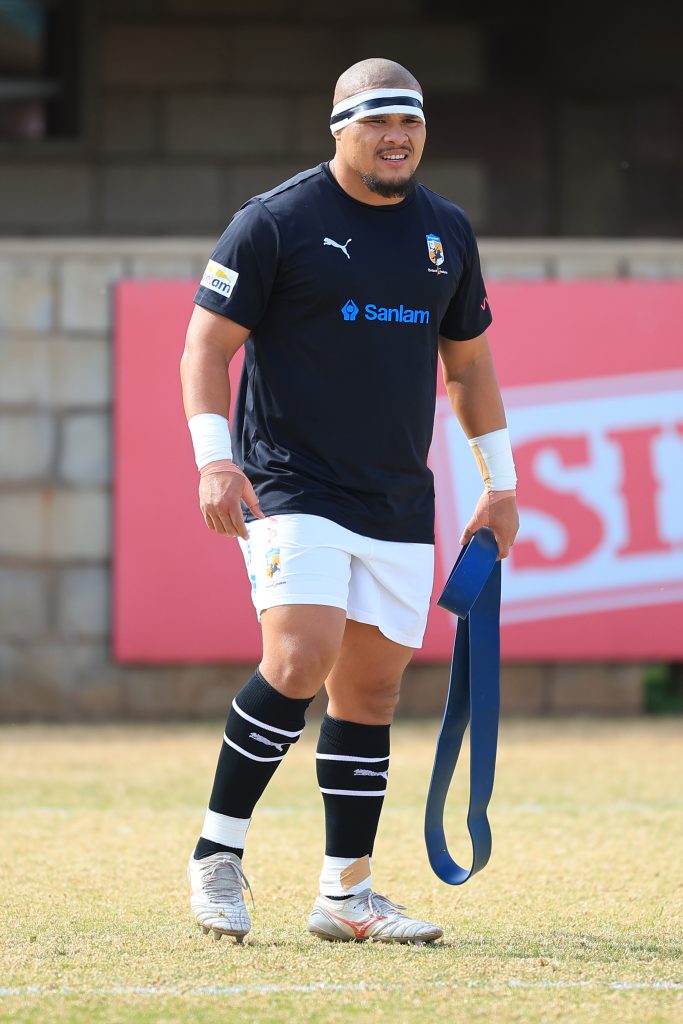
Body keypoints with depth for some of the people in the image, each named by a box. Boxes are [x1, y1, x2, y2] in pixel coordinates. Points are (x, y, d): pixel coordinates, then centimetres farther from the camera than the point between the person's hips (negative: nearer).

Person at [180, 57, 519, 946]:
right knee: (302, 659, -21)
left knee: (371, 687, 4)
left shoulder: (447, 231, 12)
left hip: (400, 505, 5)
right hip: (292, 487, -5)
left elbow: (468, 360, 23)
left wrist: (500, 483, 21)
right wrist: (215, 460, -15)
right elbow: (206, 345, -4)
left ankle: (346, 895, 11)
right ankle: (217, 856, -7)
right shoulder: (275, 222, -4)